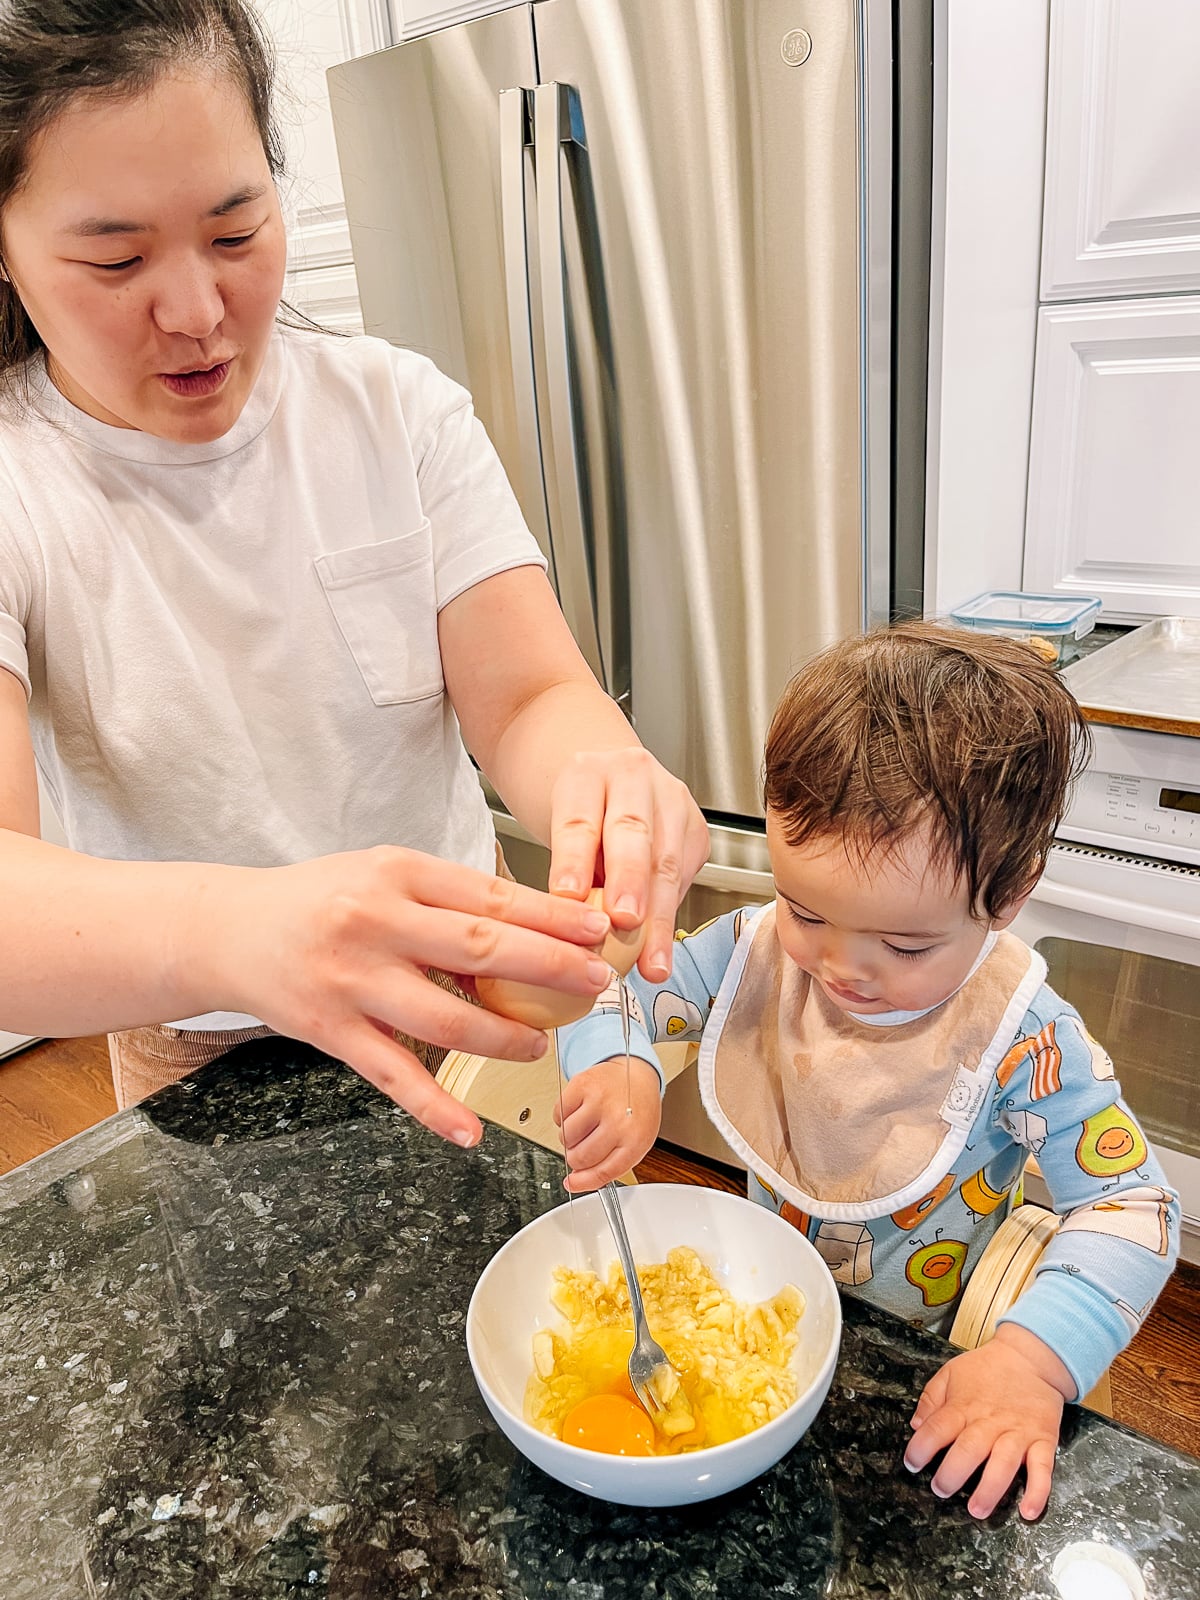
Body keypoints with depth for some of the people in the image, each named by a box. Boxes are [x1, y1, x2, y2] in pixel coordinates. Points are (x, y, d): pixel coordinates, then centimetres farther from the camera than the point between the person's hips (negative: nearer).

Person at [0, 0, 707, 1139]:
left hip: (457, 997, 2)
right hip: (196, 1055, -1)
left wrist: (600, 771, -42)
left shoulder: (400, 411, -10)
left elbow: (527, 696, -18)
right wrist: (231, 927, -55)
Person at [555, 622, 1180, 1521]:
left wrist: (1036, 1359, -33)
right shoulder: (757, 953, -16)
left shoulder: (1020, 1039, -24)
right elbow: (610, 991, -7)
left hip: (923, 1366, -4)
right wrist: (617, 1070, -30)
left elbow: (1131, 1204, -19)